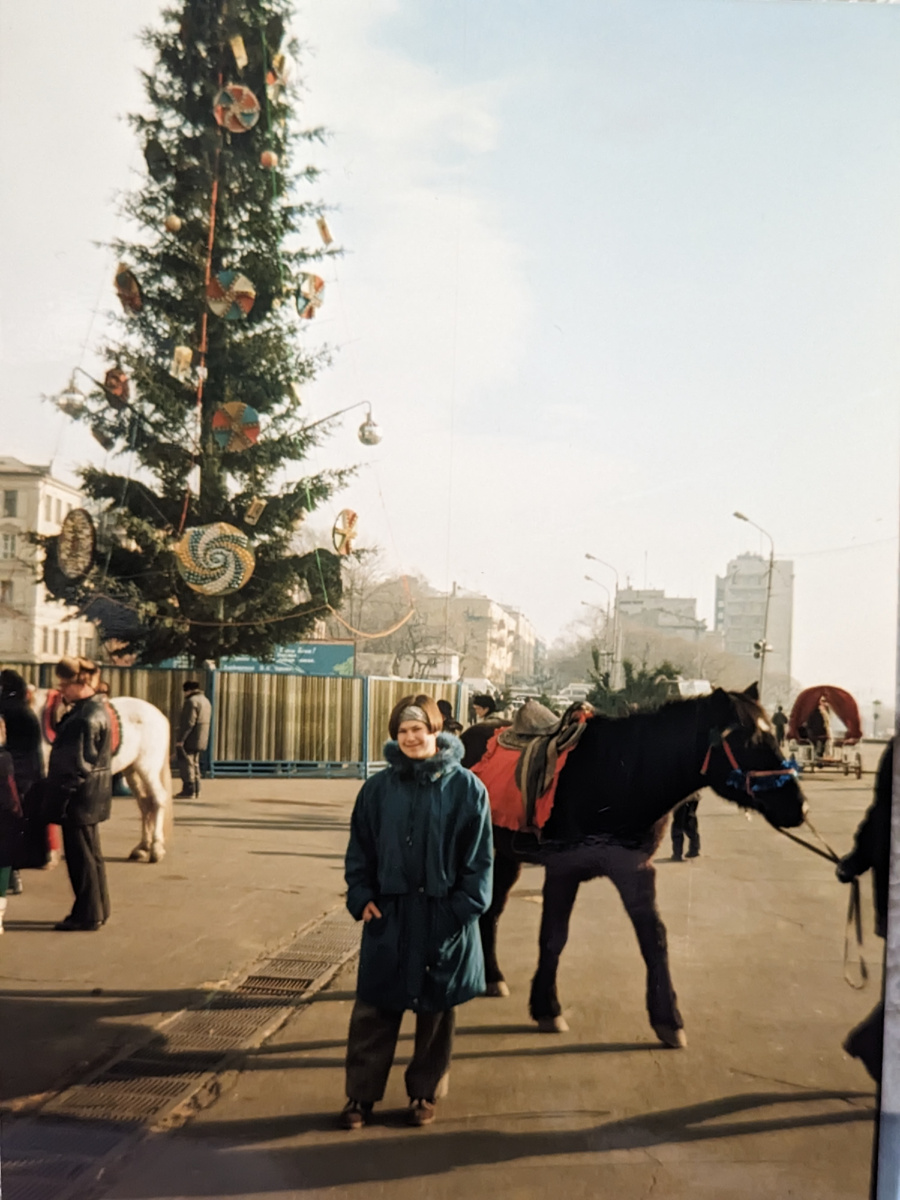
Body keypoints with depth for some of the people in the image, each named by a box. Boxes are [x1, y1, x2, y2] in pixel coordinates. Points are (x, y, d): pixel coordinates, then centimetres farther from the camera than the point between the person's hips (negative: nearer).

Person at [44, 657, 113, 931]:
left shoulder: (86, 717, -21)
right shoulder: (96, 708, 10)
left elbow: (77, 766, -21)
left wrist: (61, 800, -17)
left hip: (80, 796, -10)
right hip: (90, 796, 10)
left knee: (81, 856, 0)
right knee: (91, 854, 17)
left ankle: (87, 915, 9)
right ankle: (97, 910, 27)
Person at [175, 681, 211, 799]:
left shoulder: (191, 701, -15)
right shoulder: (206, 701, 16)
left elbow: (189, 723, -21)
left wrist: (180, 739, -19)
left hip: (189, 740, -10)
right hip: (201, 740, 10)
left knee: (186, 764, -6)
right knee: (194, 764, 17)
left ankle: (189, 791, -7)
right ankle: (196, 790, 19)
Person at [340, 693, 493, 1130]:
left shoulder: (465, 787, -5)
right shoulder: (378, 788, 2)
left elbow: (479, 856, -4)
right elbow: (359, 848, 7)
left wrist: (465, 906, -10)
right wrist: (361, 897, -3)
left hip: (443, 917, -1)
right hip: (388, 914, 2)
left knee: (436, 1010, 11)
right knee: (373, 1010, 6)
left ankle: (425, 1092, 28)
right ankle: (361, 1093, 21)